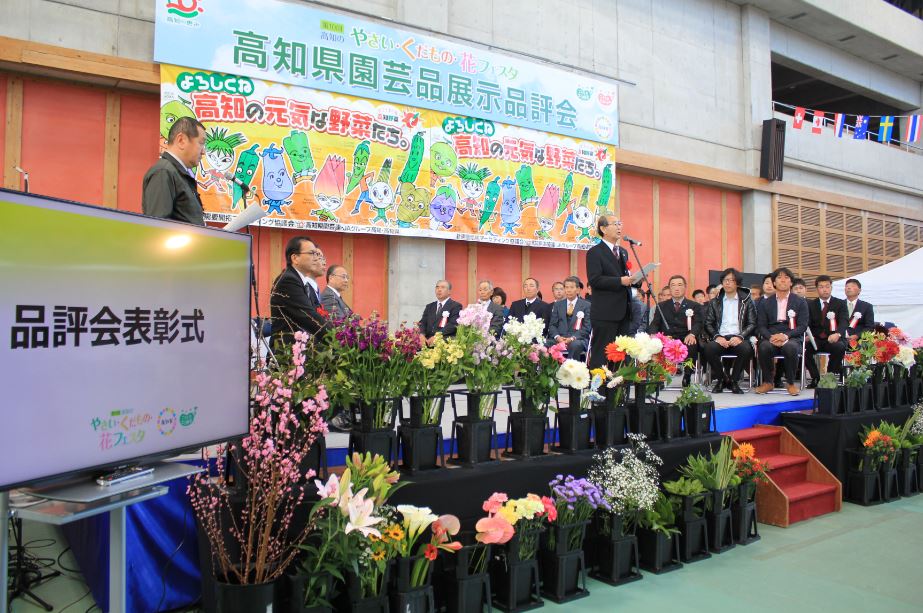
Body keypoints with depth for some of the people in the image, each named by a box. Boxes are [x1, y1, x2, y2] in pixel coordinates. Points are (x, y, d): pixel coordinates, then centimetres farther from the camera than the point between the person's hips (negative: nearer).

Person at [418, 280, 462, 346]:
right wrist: (421, 335, -10)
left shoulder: (456, 306, 4)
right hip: (428, 344, 4)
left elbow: (452, 324, -9)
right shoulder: (429, 306, 23)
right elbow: (423, 322, 12)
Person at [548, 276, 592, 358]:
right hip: (559, 338, 2)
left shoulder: (586, 305, 8)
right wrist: (557, 337, -9)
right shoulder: (557, 305, 17)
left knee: (575, 345, -39)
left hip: (578, 339, -2)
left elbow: (587, 328, 0)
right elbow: (552, 325, 13)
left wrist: (572, 338, -15)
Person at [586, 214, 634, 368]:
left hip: (623, 313, 8)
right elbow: (594, 279, -16)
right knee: (601, 354, -5)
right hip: (605, 313, -8)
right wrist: (620, 281, -20)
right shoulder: (595, 252, -5)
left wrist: (633, 279, 3)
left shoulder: (623, 252, 20)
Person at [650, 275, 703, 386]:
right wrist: (653, 334, -15)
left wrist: (692, 334, -23)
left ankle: (687, 378, -21)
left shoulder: (695, 306, 17)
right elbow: (655, 323, 10)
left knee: (692, 346, -36)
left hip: (686, 340, -1)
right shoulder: (662, 306, 22)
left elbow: (698, 323, 2)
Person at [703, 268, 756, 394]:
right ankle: (722, 379, -8)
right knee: (709, 348, -33)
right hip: (720, 338, 1)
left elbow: (752, 324, 5)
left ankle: (733, 380, -11)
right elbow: (708, 323, 10)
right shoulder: (714, 302, 18)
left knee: (746, 349, -35)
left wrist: (740, 337, -13)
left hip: (738, 338, -1)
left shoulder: (746, 302, 14)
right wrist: (717, 337, -10)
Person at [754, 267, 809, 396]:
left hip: (792, 338, -1)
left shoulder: (800, 302, 10)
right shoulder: (766, 302, 14)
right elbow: (761, 326, 7)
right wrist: (771, 337, -15)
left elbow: (802, 326, 1)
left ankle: (791, 383, -14)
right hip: (771, 338, 1)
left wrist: (786, 336, -17)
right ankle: (768, 382, -12)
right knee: (763, 347, -34)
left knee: (790, 348, -37)